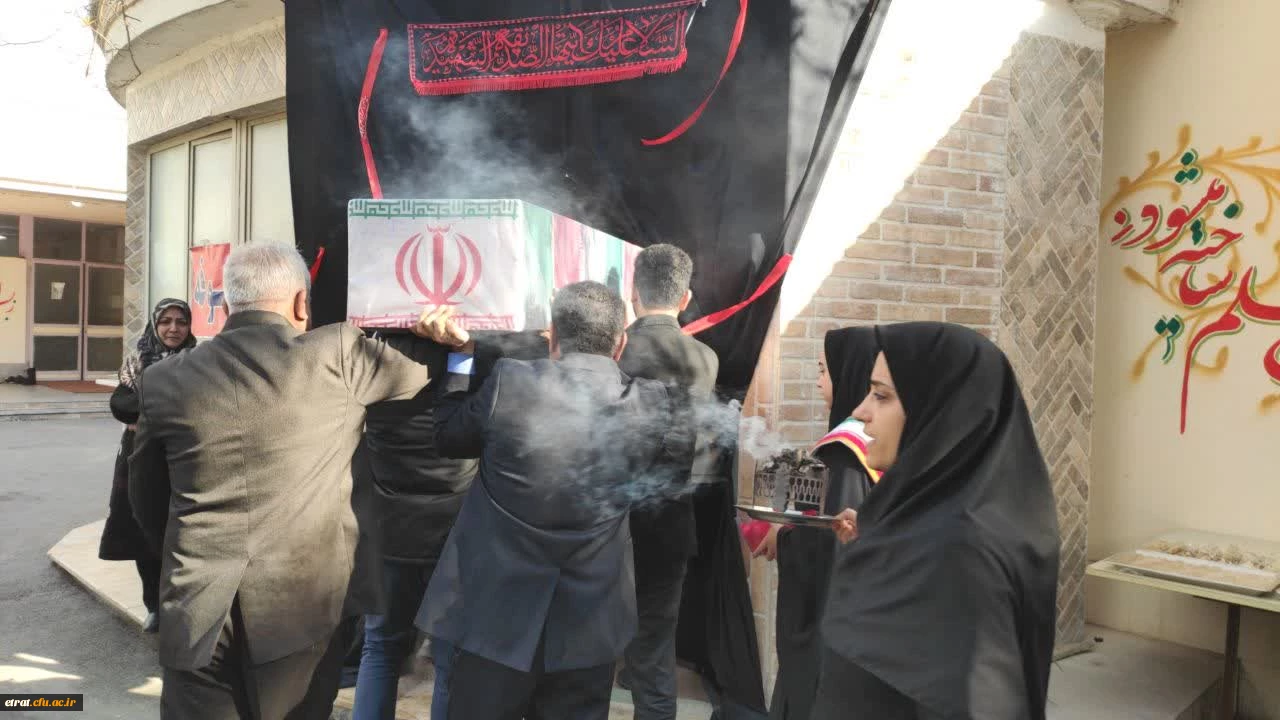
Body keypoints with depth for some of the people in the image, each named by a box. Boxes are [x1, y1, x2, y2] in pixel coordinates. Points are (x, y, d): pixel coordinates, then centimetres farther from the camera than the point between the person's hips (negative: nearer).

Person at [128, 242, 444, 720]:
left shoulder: (163, 380, 2)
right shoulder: (335, 353, -8)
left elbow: (146, 505, 13)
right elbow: (425, 370, 6)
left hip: (197, 619, 2)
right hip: (304, 610, -2)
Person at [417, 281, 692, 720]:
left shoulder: (509, 383, -13)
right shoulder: (651, 405, -10)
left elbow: (447, 437, 6)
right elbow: (686, 447, 14)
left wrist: (460, 360, 18)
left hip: (497, 614, -1)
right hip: (589, 624, 1)